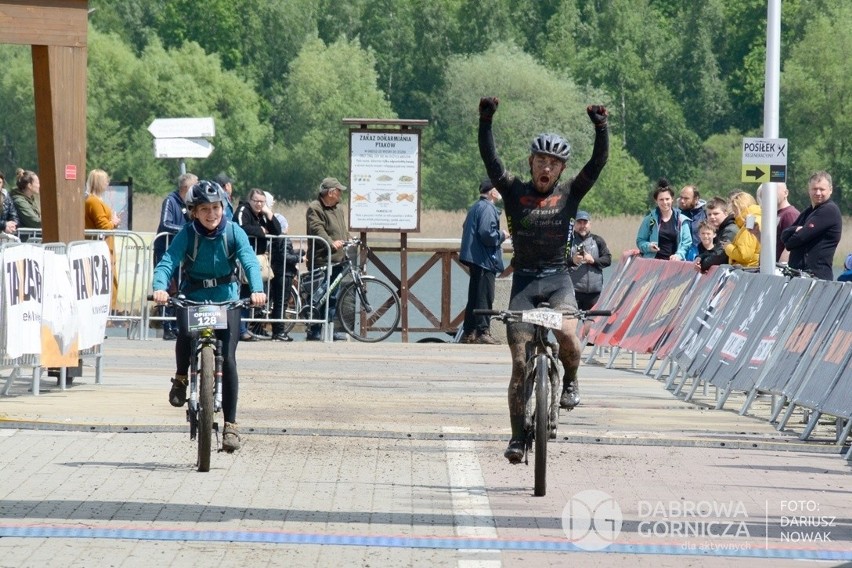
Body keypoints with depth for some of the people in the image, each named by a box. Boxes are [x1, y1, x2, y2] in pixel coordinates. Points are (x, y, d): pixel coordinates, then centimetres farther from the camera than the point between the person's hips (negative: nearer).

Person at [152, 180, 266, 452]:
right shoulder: (187, 234, -11)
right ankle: (181, 377, 2)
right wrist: (160, 287, -42)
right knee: (185, 335, -31)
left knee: (227, 359, -11)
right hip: (193, 297, 0)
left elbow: (250, 261, -22)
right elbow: (168, 262, -22)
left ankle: (230, 424, -4)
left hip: (226, 299, 0)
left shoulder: (234, 232, -10)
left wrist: (257, 289, -41)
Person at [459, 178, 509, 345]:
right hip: (485, 259, -10)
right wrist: (502, 235, -7)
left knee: (474, 296, 13)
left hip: (474, 259, 10)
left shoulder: (475, 207, 16)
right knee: (485, 297, -8)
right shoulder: (487, 209, -15)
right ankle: (483, 332, -9)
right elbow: (487, 234, -25)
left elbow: (466, 228, 22)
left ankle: (468, 332, 16)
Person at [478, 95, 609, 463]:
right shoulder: (514, 193, 2)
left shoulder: (569, 194, 3)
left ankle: (571, 380, 3)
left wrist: (600, 127, -21)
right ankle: (517, 437, 4)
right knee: (520, 363, -4)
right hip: (524, 280, 1)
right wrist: (486, 122, -22)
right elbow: (490, 159, -10)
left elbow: (599, 162, -8)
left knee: (565, 334, -29)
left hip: (558, 278, -1)